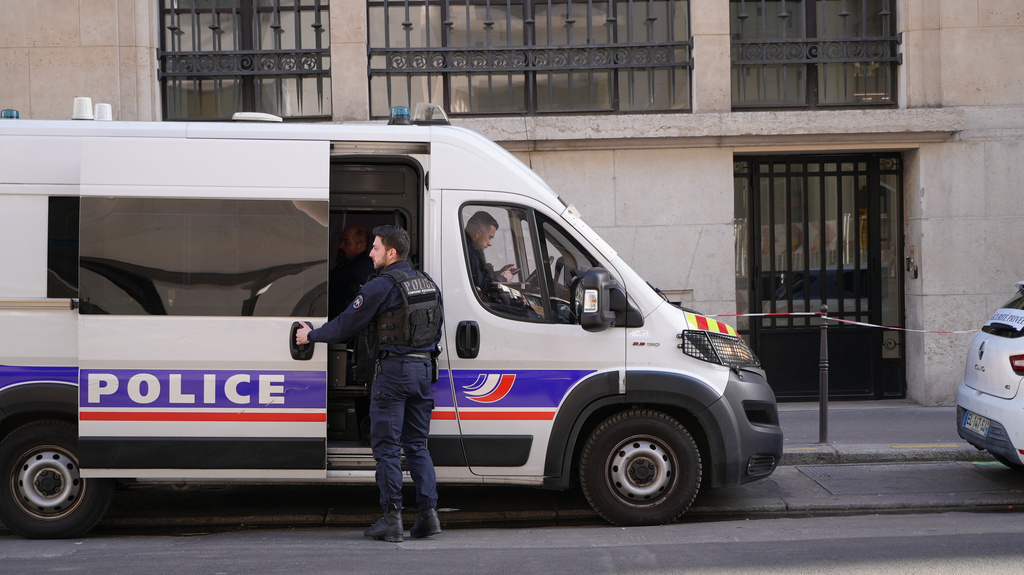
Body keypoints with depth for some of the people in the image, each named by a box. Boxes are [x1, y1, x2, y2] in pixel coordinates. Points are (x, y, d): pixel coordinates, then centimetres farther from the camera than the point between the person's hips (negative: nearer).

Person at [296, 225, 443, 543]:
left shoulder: (382, 285, -11)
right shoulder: (428, 283, 12)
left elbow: (347, 323, -6)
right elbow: (437, 325, 20)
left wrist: (311, 335, 8)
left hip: (393, 368, -7)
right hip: (424, 368, 7)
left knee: (386, 446, -1)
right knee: (417, 445, 12)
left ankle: (391, 518, -2)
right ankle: (428, 513, 4)